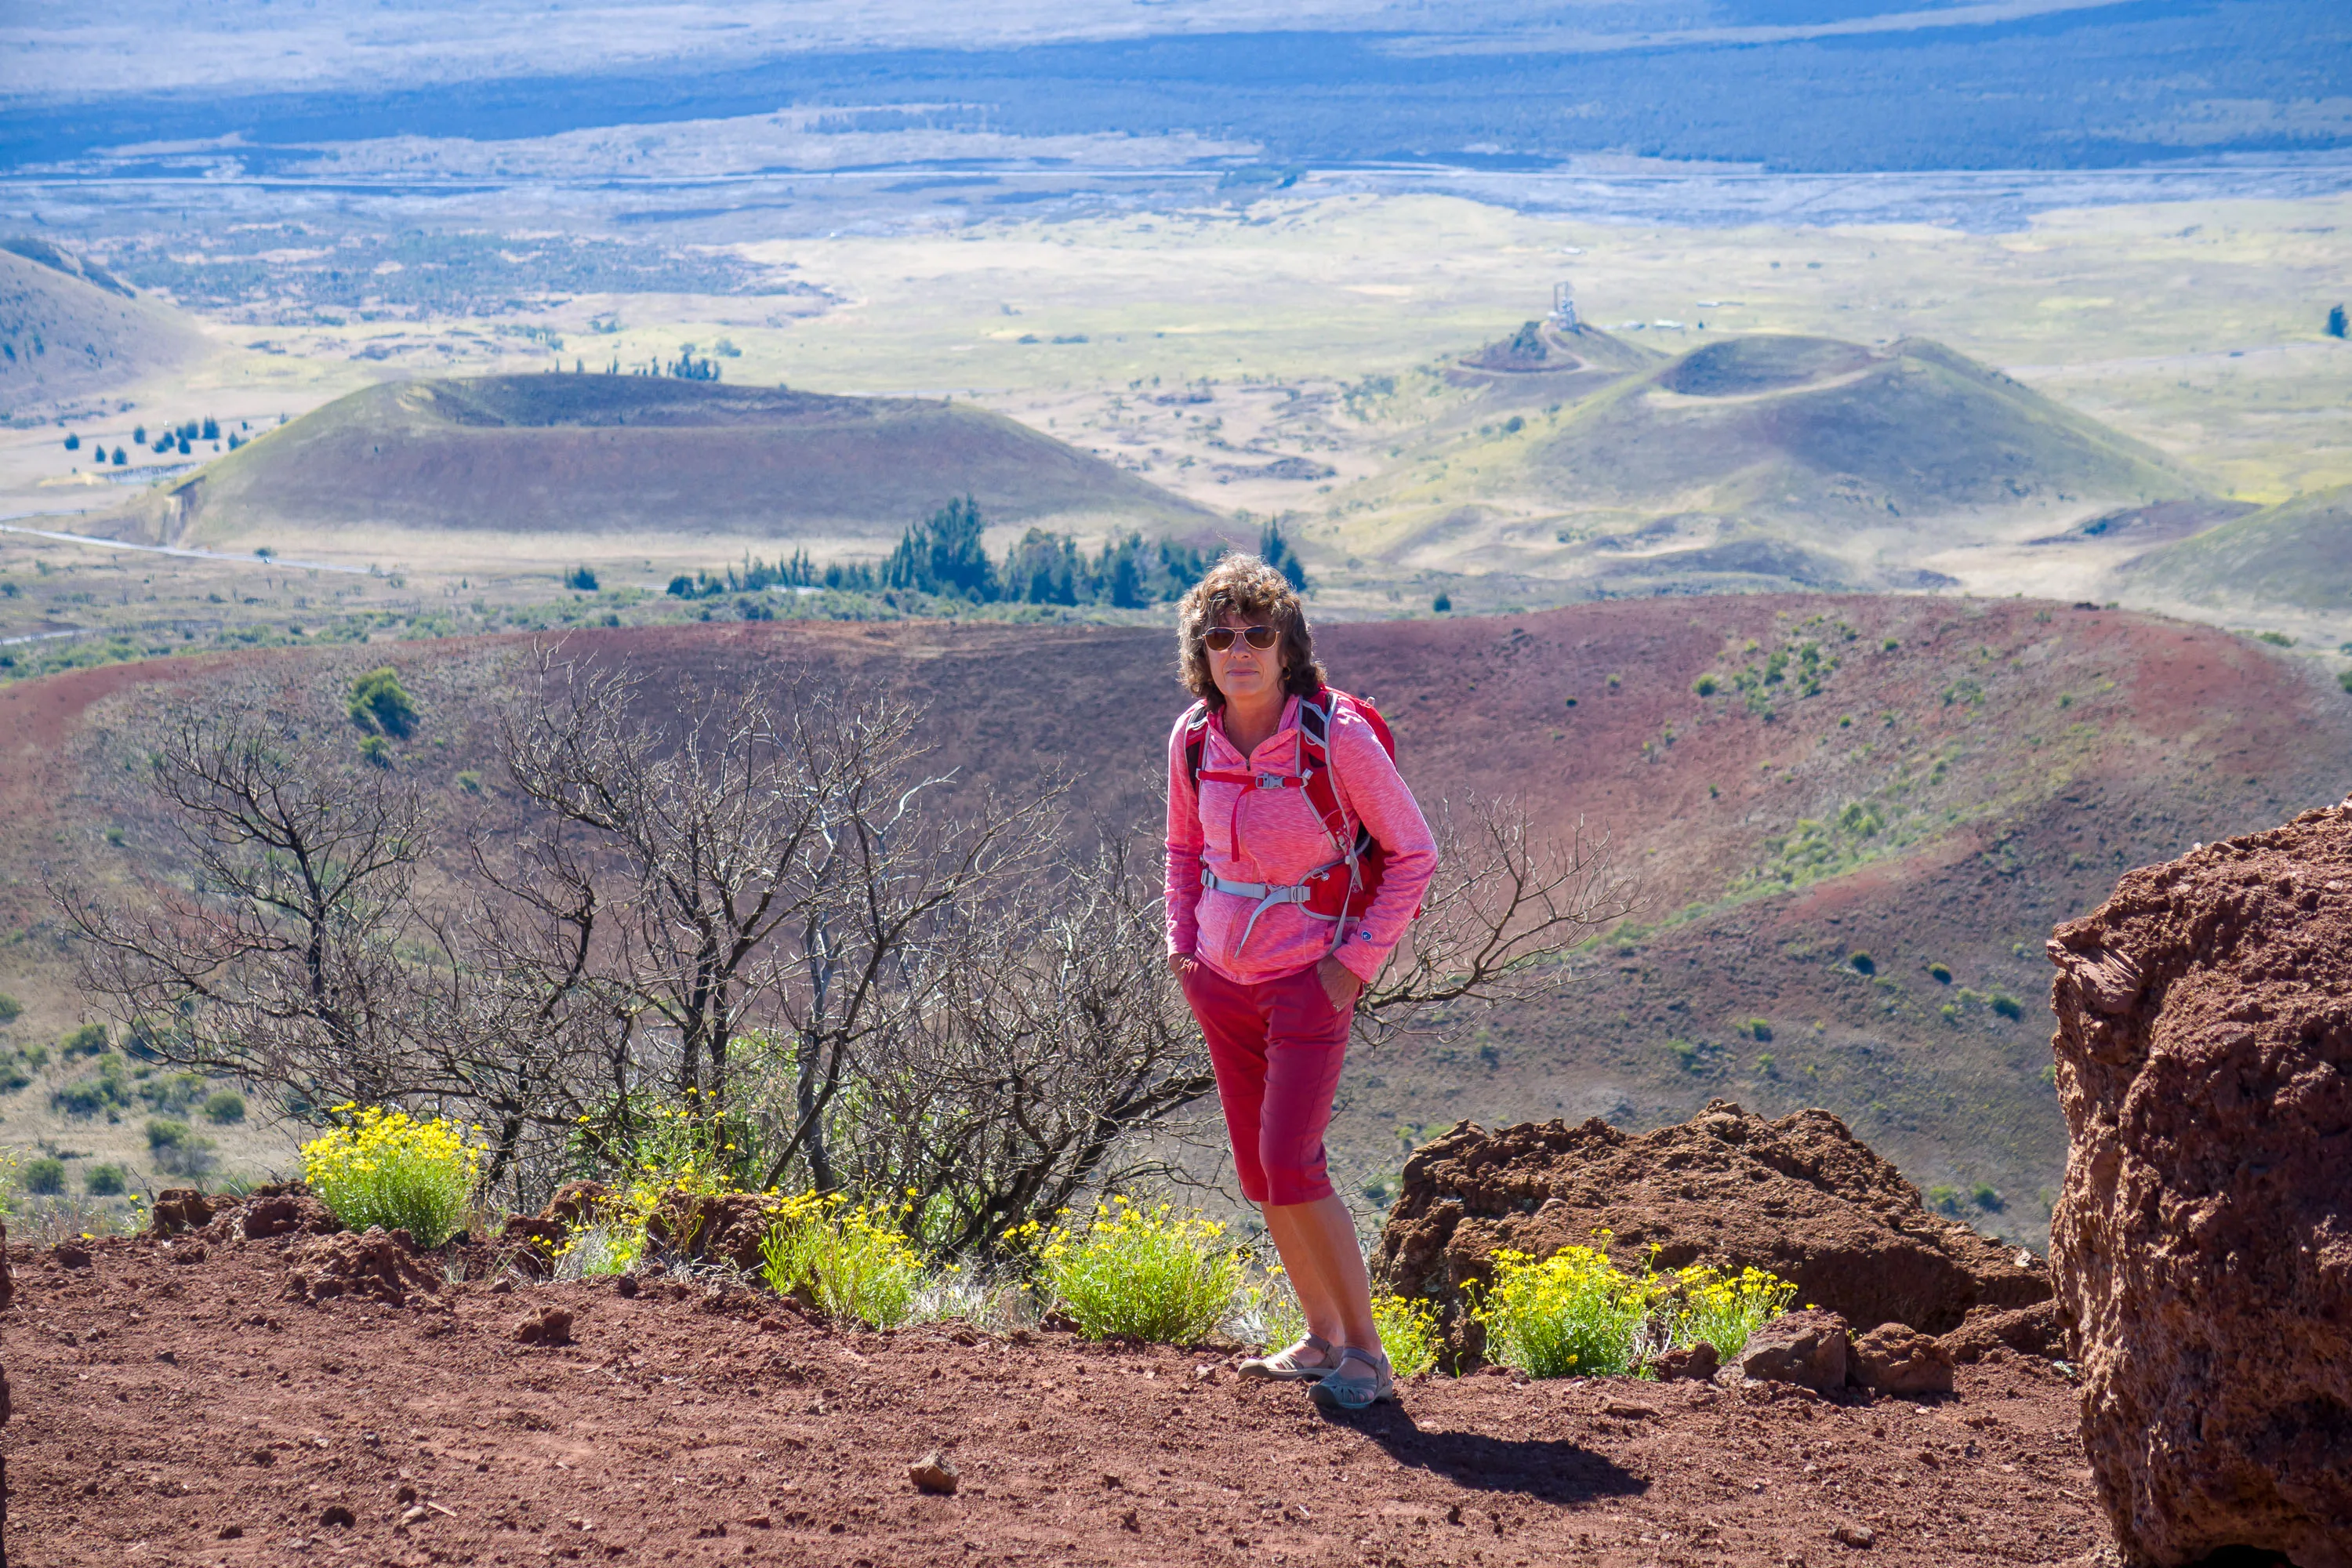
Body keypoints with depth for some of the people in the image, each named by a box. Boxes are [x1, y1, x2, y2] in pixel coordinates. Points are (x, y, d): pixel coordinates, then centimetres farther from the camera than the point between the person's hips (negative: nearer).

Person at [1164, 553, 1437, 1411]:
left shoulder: (1337, 735, -17)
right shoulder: (1193, 739, -2)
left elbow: (1414, 852, -7)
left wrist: (1360, 959, -12)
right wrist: (1181, 940, 5)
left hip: (1309, 979, -6)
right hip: (1222, 979, 6)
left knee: (1290, 1166, -16)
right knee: (1258, 1172, 10)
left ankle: (1366, 1354, -5)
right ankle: (1323, 1338, 25)